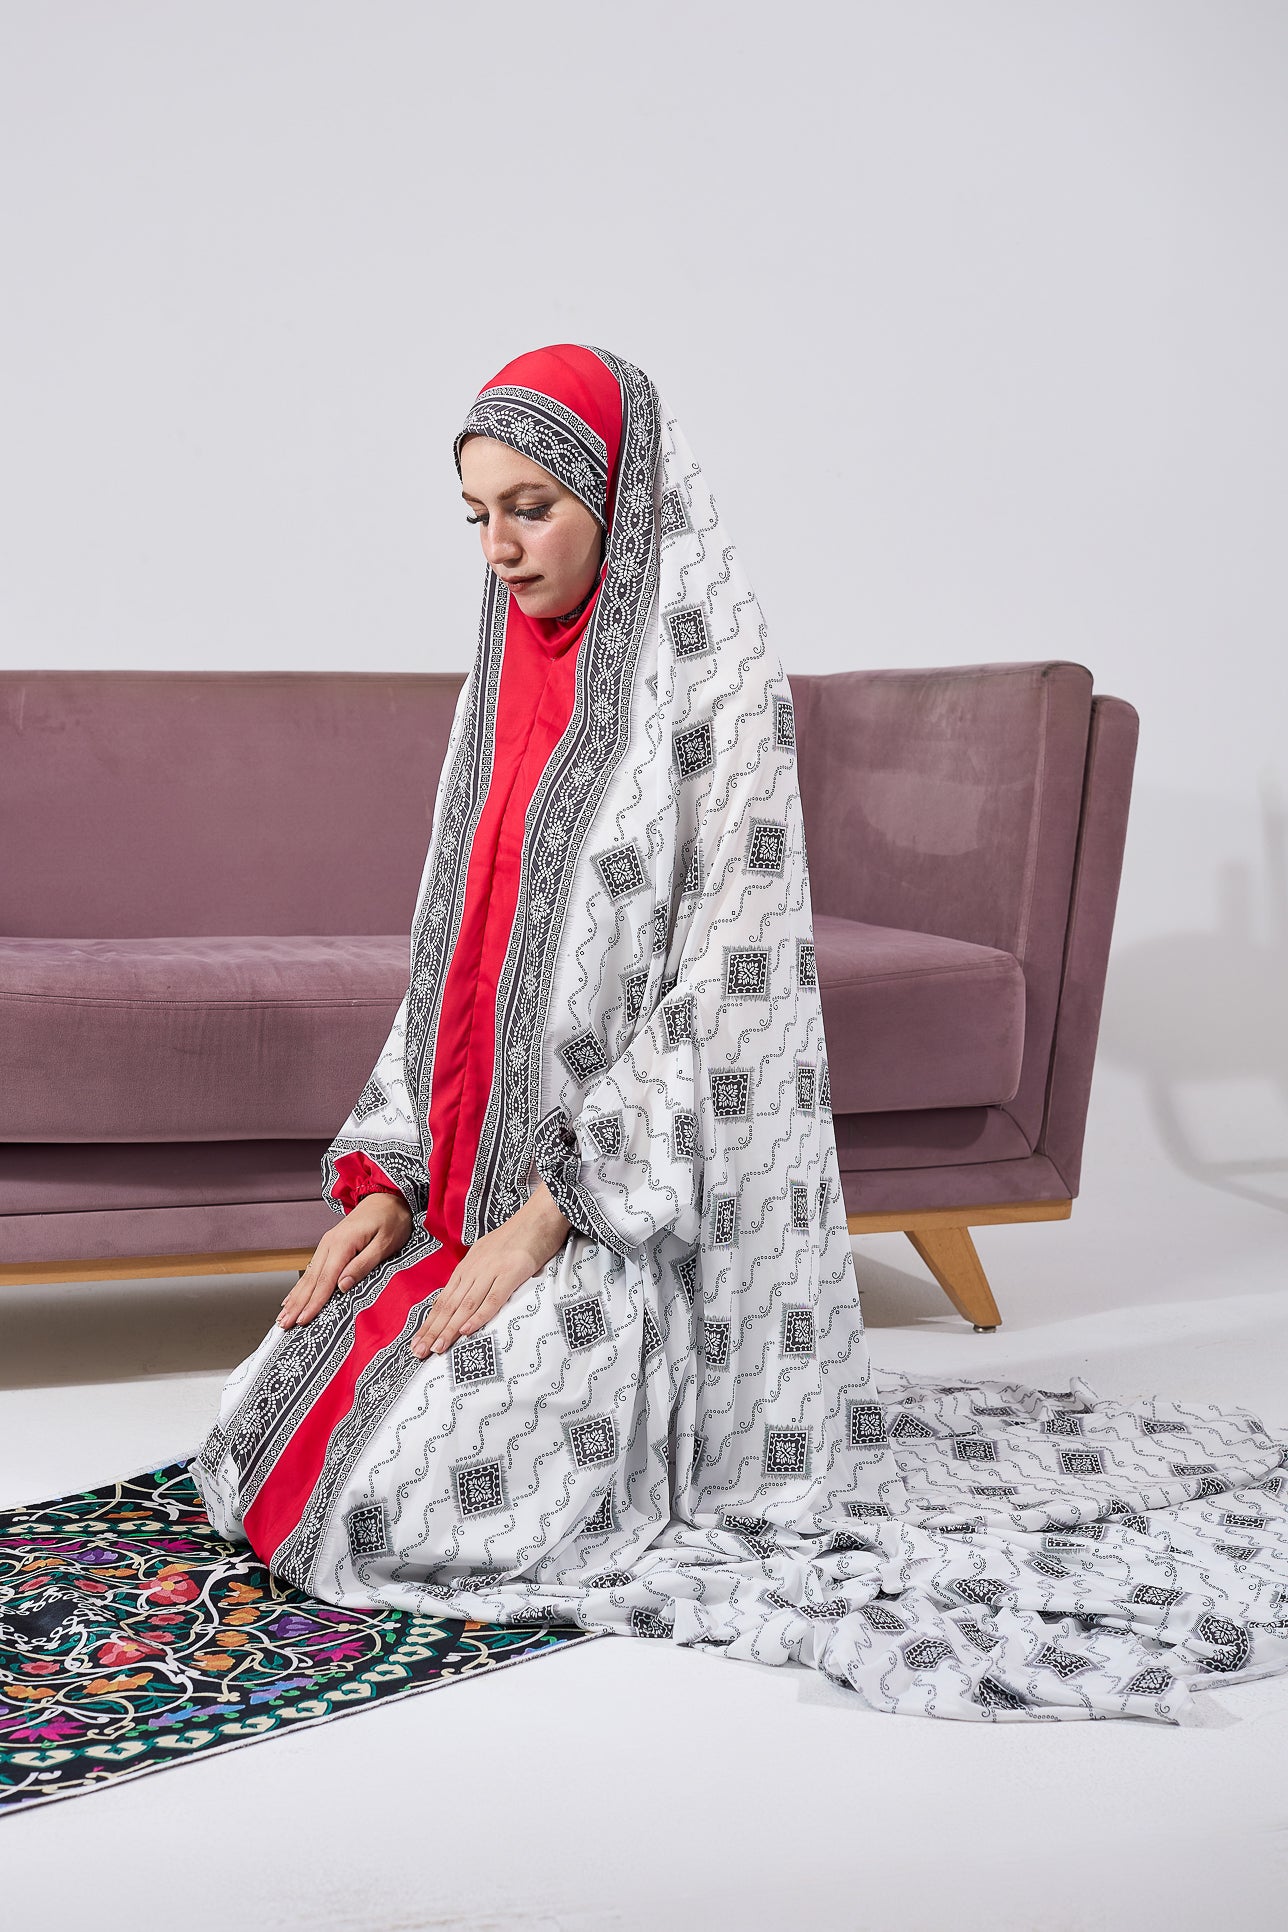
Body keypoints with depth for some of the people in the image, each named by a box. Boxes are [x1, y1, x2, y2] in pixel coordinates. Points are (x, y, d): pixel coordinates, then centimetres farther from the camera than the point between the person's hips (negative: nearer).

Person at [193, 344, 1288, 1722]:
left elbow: (721, 987, -17)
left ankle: (699, 1438, 8)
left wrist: (549, 1216, -19)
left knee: (389, 1501, -18)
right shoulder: (508, 688, 11)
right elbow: (456, 953, 13)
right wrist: (388, 1178, 3)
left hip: (639, 1218, -8)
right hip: (480, 1194, 8)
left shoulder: (718, 692, -12)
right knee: (258, 1436, 2)